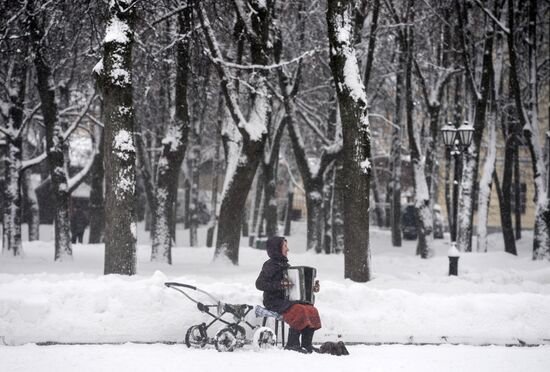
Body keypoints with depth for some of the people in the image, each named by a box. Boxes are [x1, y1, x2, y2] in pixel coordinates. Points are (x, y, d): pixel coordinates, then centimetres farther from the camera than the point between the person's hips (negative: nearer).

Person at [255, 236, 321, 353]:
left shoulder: (285, 265, 20)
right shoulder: (270, 265, -5)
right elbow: (259, 284, -16)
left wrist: (311, 287, 13)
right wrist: (279, 285, -27)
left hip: (287, 300, 8)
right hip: (274, 302, -8)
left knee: (312, 311, -13)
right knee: (299, 311, -31)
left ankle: (307, 344, -9)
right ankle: (292, 344, -26)